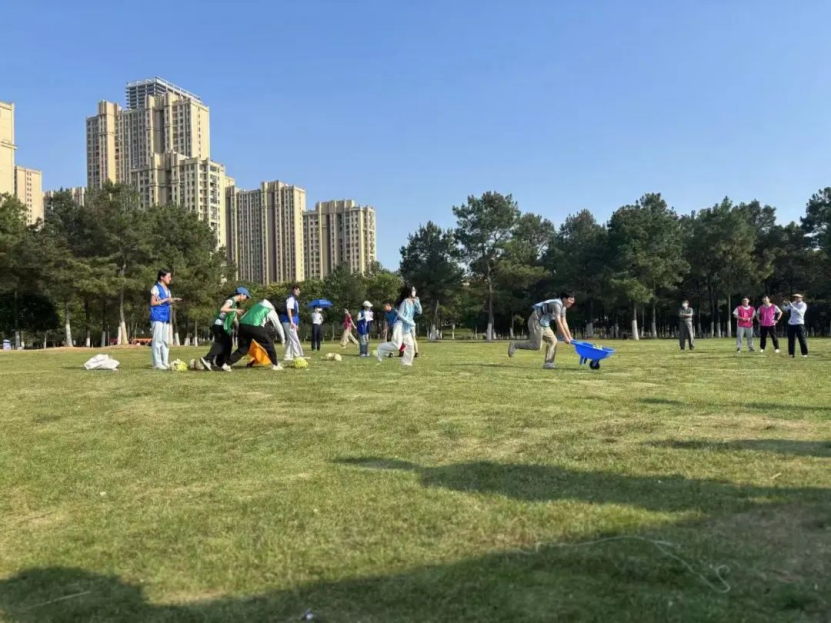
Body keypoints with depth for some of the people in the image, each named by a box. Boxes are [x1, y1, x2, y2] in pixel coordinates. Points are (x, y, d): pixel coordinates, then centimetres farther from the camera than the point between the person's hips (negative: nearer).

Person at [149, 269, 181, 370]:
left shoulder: (167, 290, 18)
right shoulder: (156, 288, -4)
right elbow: (153, 303, -10)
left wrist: (173, 301, 2)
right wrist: (166, 300, -14)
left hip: (166, 317, 8)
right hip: (157, 317, -8)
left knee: (166, 341, 7)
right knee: (157, 340, -7)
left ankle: (165, 362, 10)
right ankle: (157, 363, -6)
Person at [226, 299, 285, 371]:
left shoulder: (255, 307, 34)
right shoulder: (271, 311, 21)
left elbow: (242, 318, 28)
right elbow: (278, 325, 24)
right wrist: (283, 338, 35)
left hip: (243, 325, 5)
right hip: (255, 327, -5)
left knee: (243, 348, 16)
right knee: (269, 344, 13)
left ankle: (227, 364, 7)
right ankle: (275, 365, 17)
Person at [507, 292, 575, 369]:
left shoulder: (563, 307, 9)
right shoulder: (556, 304, -22)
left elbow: (564, 323, 13)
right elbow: (558, 322, -25)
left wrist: (569, 337, 9)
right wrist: (565, 337, -23)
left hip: (544, 324, 10)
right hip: (536, 322, -10)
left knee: (553, 341, 2)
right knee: (536, 345, -12)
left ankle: (548, 363, 3)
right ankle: (514, 345, 0)